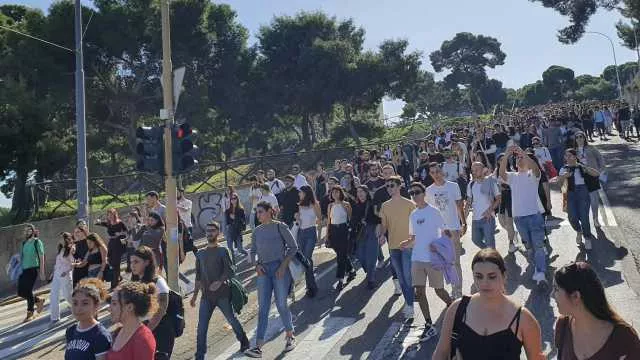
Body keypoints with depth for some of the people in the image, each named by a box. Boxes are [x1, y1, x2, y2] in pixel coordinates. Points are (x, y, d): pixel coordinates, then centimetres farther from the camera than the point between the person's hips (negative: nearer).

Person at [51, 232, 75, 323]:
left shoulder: (71, 250, -9)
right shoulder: (60, 249, 10)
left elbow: (73, 264, -10)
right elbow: (57, 262, 17)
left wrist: (67, 271, -20)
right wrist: (53, 272, 13)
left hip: (65, 275, -6)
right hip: (56, 275, 6)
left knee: (67, 295, 1)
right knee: (54, 295, 1)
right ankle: (55, 317, 8)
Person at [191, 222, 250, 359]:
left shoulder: (223, 251, 0)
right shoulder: (201, 254, 13)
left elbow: (231, 270, -9)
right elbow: (198, 277, 15)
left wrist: (220, 281, -23)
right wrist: (195, 295, 11)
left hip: (222, 294, -3)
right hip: (206, 296, 4)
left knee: (232, 320, 8)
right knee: (201, 327, -2)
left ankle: (244, 343, 29)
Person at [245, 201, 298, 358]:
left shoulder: (280, 227, -3)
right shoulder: (257, 231, 9)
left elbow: (293, 247, -3)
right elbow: (253, 252, 17)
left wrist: (284, 265, -11)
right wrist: (256, 265, -1)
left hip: (280, 268, -4)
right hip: (263, 270, 4)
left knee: (281, 305, 2)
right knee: (263, 308, 1)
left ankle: (290, 336, 25)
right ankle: (258, 347, 0)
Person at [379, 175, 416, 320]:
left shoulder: (409, 204, -5)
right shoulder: (385, 206, 7)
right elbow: (384, 224, 11)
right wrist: (381, 234, -8)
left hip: (408, 245, -5)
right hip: (393, 245, 5)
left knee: (407, 276, -8)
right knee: (401, 276, 12)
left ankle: (410, 306, -2)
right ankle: (408, 302, 25)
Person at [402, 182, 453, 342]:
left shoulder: (434, 211, -7)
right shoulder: (413, 215, 10)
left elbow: (445, 232, -6)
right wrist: (408, 243, -2)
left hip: (433, 257, -5)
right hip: (417, 258, 5)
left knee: (439, 290, 5)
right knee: (419, 292, 2)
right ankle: (429, 326, 12)